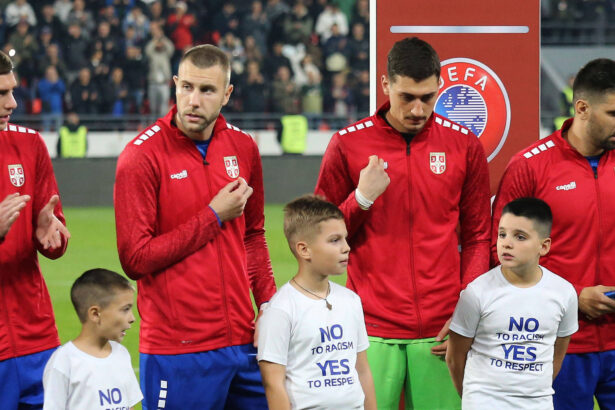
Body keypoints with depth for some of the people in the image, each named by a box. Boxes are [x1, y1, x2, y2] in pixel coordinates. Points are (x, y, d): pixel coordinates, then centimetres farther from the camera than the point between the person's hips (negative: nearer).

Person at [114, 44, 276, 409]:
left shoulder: (243, 147, 8)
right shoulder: (142, 156, -9)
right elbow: (135, 259, -12)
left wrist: (269, 303, 7)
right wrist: (213, 217, -11)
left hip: (244, 340, 5)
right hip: (176, 350, -5)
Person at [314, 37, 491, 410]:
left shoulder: (464, 146, 6)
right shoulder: (348, 145, 2)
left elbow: (477, 239, 11)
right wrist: (362, 198, -9)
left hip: (441, 333, 1)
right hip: (372, 330, -1)